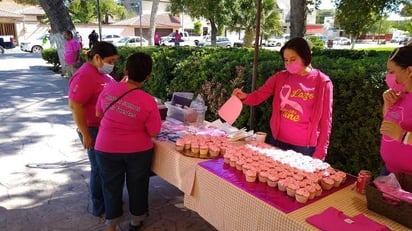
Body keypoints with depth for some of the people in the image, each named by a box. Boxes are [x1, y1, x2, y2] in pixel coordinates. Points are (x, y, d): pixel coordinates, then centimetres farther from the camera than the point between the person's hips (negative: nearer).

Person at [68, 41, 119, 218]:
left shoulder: (100, 72, 8)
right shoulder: (84, 76, -21)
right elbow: (74, 106, -24)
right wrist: (85, 134, -23)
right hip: (94, 130, -9)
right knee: (100, 168, 4)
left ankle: (107, 198, 38)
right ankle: (100, 208, 22)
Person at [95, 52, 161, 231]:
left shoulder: (110, 88, -14)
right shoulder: (148, 101, -21)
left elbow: (99, 113, 1)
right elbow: (154, 132, -12)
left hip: (107, 149, 2)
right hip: (138, 150, -1)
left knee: (111, 186, 18)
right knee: (137, 185, 19)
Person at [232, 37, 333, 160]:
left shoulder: (322, 82, -8)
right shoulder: (280, 77, 2)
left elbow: (325, 120, -5)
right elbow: (258, 96, 0)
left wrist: (320, 153, -6)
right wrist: (244, 97, -23)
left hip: (305, 147, -3)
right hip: (277, 141, 3)